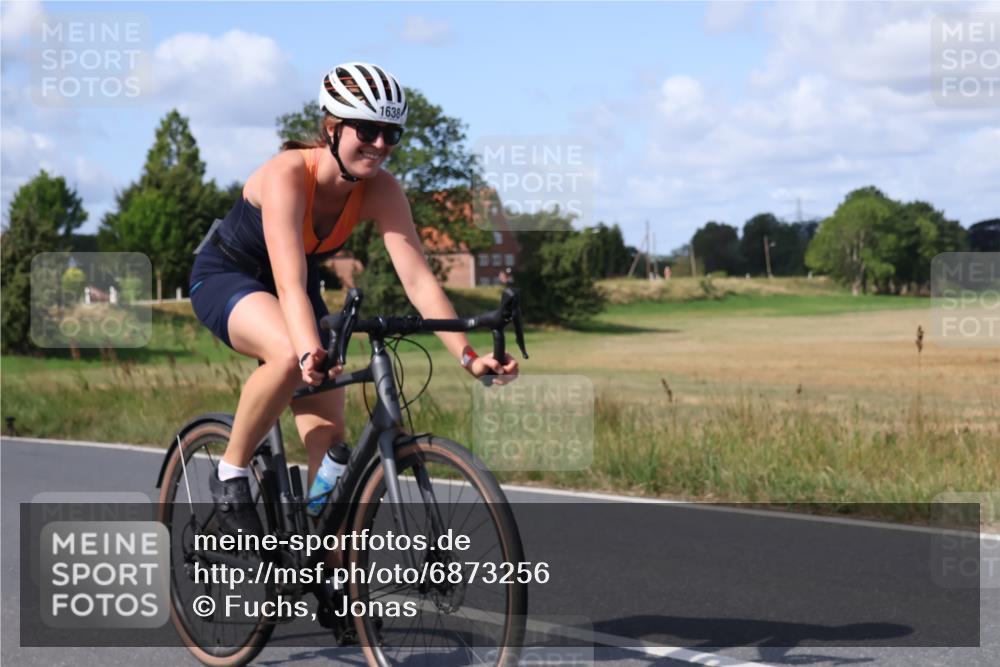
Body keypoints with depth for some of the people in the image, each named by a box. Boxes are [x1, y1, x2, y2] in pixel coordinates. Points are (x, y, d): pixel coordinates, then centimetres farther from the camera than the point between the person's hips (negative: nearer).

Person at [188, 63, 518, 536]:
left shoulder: (380, 191, -19)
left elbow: (418, 279, -26)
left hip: (295, 293, 6)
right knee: (290, 354, -38)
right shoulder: (288, 174, -34)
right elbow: (289, 284, -44)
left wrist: (468, 356, -37)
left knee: (330, 438, -8)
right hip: (224, 278, -5)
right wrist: (312, 354, -61)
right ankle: (230, 474, -16)